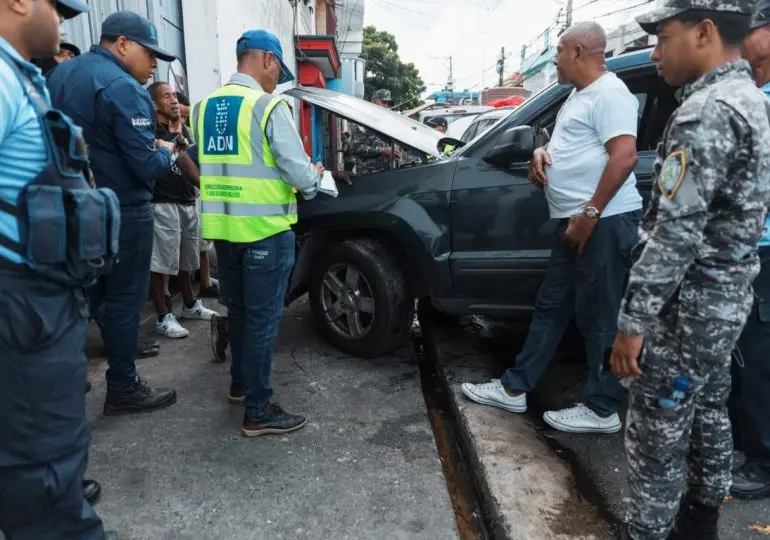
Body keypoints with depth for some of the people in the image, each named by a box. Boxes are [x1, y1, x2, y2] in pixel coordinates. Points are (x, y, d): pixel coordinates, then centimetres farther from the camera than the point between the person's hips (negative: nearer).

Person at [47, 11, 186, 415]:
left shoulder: (60, 75, 10)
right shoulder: (122, 88, -18)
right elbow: (147, 167, -22)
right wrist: (170, 152, -2)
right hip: (121, 212, -8)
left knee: (83, 296, 18)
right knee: (124, 300, 2)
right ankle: (123, 390, 14)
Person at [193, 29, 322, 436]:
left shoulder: (205, 107, 8)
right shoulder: (268, 106, -13)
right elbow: (299, 175, -16)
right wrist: (315, 176, 8)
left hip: (222, 227, 7)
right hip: (265, 228, -7)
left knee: (238, 309, 21)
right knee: (262, 317, 1)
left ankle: (240, 384, 36)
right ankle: (258, 412, 9)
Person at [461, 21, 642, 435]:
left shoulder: (608, 93, -12)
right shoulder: (579, 95, 20)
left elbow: (625, 156, -23)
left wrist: (588, 215, -23)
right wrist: (543, 152, 8)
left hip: (605, 222, -10)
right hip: (575, 222, 10)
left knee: (600, 318, -1)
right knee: (550, 307, 13)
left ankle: (601, 410, 14)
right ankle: (514, 389, 23)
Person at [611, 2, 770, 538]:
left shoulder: (708, 111, -21)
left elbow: (674, 234, -26)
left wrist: (633, 321, -21)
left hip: (688, 307, -10)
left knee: (656, 432, 1)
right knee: (707, 412, 21)